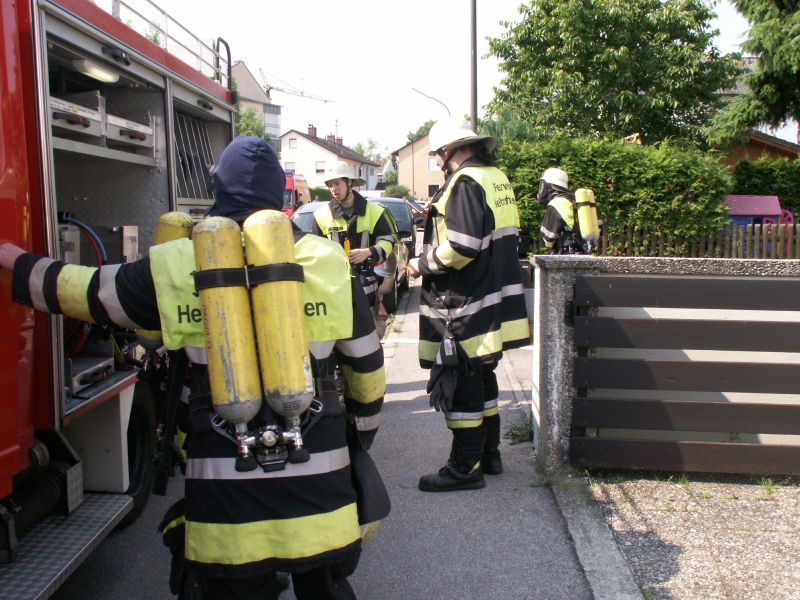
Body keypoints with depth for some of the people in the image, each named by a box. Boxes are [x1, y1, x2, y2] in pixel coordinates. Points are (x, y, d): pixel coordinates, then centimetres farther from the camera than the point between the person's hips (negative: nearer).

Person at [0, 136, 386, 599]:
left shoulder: (176, 267, -3)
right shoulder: (328, 260, -1)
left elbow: (82, 289, 12)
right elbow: (367, 365, 7)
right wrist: (363, 430, 25)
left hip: (226, 492, -1)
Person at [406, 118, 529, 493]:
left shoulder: (466, 183, -16)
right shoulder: (497, 178, 13)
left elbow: (461, 247, -24)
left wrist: (423, 264, -9)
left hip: (466, 308, -10)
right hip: (492, 302, 10)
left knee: (461, 385, 0)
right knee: (482, 379, 19)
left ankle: (465, 467, 10)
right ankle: (488, 454, 31)